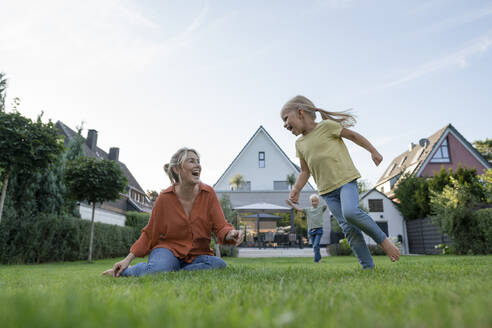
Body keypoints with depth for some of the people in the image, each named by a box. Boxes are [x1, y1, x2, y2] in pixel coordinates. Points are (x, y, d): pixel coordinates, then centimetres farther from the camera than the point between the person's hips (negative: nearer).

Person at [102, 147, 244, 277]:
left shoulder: (208, 193, -6)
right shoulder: (164, 198, -8)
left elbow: (220, 226, -9)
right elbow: (149, 234, 1)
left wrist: (230, 234, -32)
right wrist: (128, 259, -4)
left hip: (197, 255, 2)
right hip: (169, 250, -1)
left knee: (219, 264, -30)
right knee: (158, 270, -35)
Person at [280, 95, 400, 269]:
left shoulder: (326, 125, -4)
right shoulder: (300, 143, 12)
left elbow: (353, 135, 5)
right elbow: (305, 171, 17)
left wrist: (373, 151, 7)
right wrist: (296, 190, 4)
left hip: (345, 179, -5)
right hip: (327, 190, 5)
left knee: (350, 212, -28)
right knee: (348, 227, -3)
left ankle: (383, 239, -6)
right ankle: (368, 266, 4)